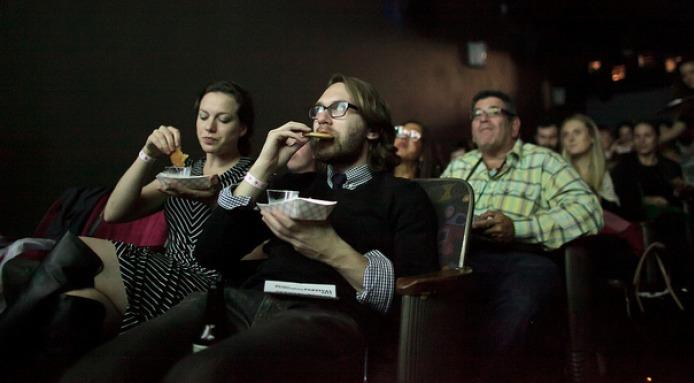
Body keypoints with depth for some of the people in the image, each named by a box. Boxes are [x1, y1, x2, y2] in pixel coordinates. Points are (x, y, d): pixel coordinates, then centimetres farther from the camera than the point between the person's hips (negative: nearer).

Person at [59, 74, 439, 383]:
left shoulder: (403, 196, 15)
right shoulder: (294, 184, 28)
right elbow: (211, 255, 16)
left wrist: (334, 251, -13)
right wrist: (262, 168, 10)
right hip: (244, 301, 4)